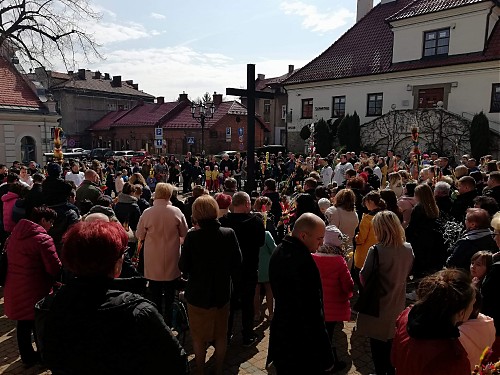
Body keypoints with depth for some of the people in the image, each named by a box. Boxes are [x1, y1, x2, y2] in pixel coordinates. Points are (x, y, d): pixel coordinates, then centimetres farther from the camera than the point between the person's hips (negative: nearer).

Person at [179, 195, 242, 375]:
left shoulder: (192, 236, -21)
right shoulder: (229, 234, -14)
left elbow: (183, 267, -13)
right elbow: (237, 264, -5)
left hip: (198, 294, -2)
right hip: (222, 293, 3)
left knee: (199, 337, 18)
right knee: (221, 335, 21)